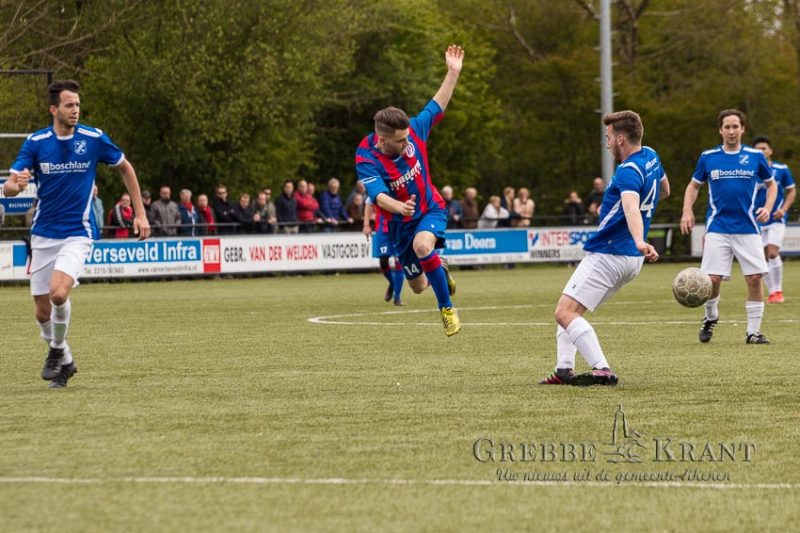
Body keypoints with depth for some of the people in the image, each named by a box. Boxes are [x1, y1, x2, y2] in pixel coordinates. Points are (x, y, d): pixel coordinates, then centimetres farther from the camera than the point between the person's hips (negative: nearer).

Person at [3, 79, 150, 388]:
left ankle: (57, 351, -1)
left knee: (59, 292, -26)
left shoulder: (94, 139, -7)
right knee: (43, 311, 4)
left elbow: (125, 168, 10)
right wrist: (16, 184, -35)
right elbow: (8, 188, -10)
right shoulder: (35, 143, -5)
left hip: (78, 232, -3)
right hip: (43, 233, 3)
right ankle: (64, 362, 31)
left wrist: (140, 213, 8)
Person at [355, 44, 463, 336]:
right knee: (418, 285, 12)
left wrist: (453, 72, -6)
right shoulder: (366, 160, -27)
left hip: (430, 209, 0)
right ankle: (439, 268, 52)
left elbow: (437, 106, -1)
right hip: (400, 223, 0)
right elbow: (378, 195, -41)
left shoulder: (413, 131, -17)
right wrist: (398, 207, -61)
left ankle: (447, 309, -19)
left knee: (422, 245, -35)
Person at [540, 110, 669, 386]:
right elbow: (664, 190, 29)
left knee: (565, 312, -15)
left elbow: (631, 207, -39)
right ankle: (564, 370, 7)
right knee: (569, 309, 18)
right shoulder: (651, 156, 10)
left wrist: (639, 242, -55)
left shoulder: (628, 171, -20)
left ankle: (602, 370, -26)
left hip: (608, 256, -10)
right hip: (631, 260, 10)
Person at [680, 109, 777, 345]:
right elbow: (694, 185, 16)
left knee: (754, 279, -5)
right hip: (718, 227, 0)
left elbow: (771, 184, 16)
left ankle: (753, 331, 7)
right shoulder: (708, 157, 4)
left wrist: (768, 207, -2)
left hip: (748, 228, 0)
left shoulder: (755, 156, 3)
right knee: (712, 279, -8)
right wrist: (687, 211, 0)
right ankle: (710, 318, 22)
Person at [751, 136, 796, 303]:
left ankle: (778, 291, -4)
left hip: (776, 219, -2)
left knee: (772, 253, -16)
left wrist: (783, 209, -9)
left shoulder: (782, 169, -2)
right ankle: (772, 293, 15)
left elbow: (791, 191, 6)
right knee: (764, 257, 4)